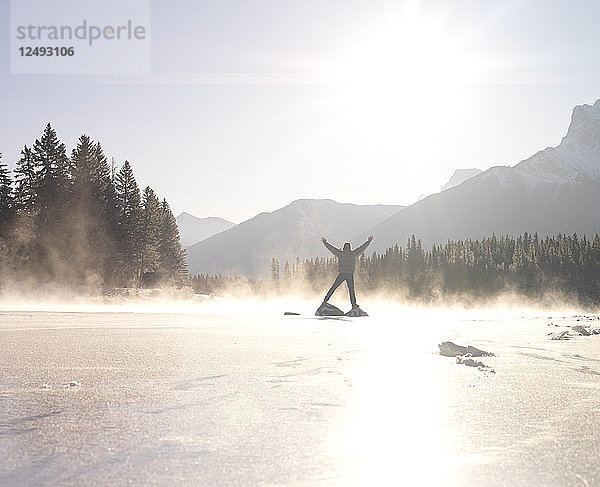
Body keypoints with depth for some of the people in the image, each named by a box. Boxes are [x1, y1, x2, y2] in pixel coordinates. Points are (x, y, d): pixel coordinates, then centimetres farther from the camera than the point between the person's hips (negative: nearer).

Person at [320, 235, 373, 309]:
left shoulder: (340, 253, 1)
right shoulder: (353, 254, -1)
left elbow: (331, 248, 11)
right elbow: (362, 247, 7)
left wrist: (324, 242, 24)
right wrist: (369, 241, 17)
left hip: (341, 274, 1)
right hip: (350, 275, -1)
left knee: (333, 288, 5)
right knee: (351, 289, 6)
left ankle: (325, 301, 3)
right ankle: (354, 304, 1)